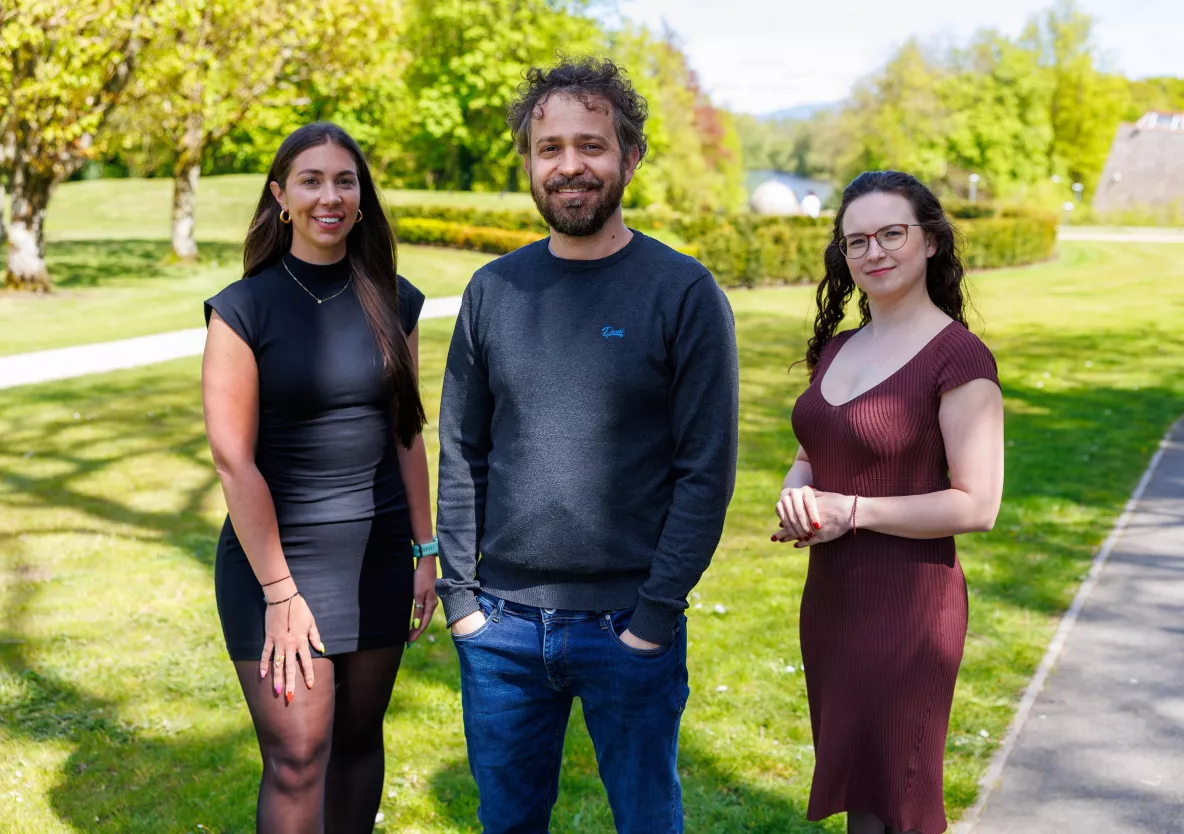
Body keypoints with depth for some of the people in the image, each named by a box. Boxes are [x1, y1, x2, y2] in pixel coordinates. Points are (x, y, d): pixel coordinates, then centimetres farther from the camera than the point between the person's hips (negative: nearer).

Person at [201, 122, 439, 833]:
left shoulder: (393, 303, 5)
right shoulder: (244, 309, -8)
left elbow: (407, 435, 10)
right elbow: (234, 458, -11)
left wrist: (425, 551, 7)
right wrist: (280, 593, -12)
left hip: (378, 557, 4)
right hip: (273, 556, -4)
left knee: (360, 738, 12)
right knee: (297, 760, -4)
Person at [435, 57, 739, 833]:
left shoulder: (685, 293, -8)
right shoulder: (494, 290, 4)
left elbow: (707, 470, -9)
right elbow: (461, 455, 7)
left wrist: (656, 616, -13)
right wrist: (459, 594, 1)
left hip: (628, 627, -3)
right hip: (502, 624, 4)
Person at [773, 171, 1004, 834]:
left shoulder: (959, 357, -14)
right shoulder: (837, 349, 9)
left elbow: (976, 505, -17)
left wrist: (851, 511, -17)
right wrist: (796, 495, -4)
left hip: (909, 603, -7)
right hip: (829, 596, 7)